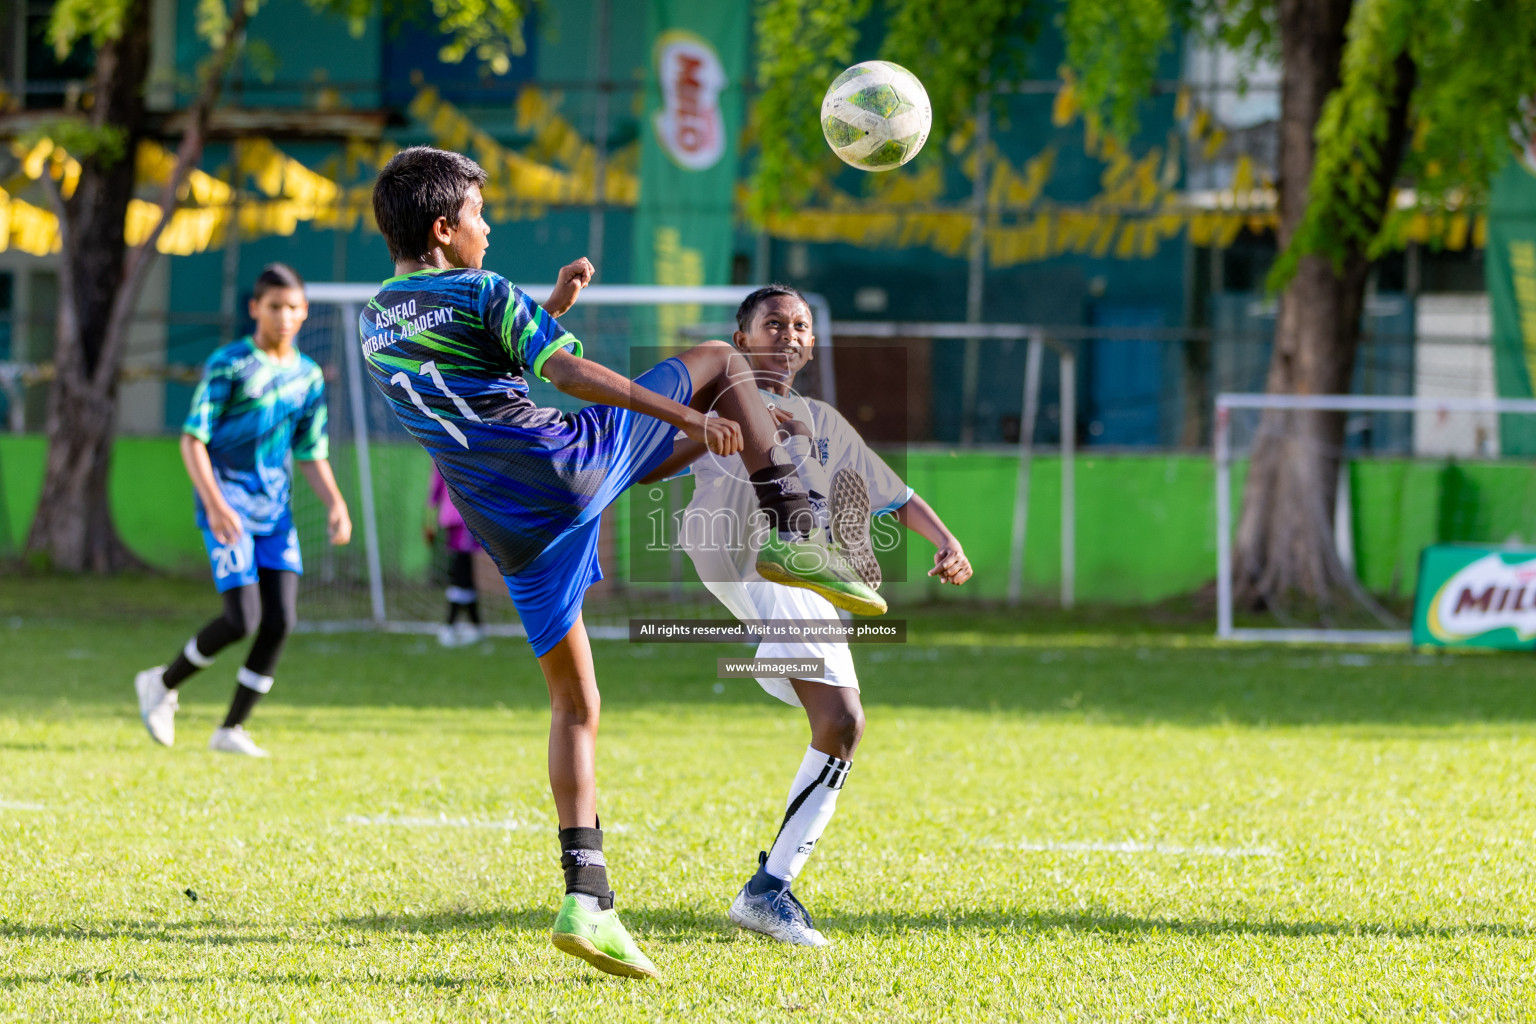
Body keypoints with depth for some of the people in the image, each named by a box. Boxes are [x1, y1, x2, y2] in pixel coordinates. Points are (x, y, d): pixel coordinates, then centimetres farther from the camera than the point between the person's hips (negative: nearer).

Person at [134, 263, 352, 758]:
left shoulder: (309, 377, 10)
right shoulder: (228, 365, -7)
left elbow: (312, 455, 16)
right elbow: (192, 439, -9)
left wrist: (335, 504, -1)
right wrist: (216, 504, -21)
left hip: (275, 512, 5)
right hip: (227, 508, -5)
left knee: (280, 620, -6)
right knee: (242, 619, -15)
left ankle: (231, 729, 7)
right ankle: (163, 684, 11)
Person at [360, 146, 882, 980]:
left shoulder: (375, 324, 16)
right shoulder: (481, 294, -6)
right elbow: (569, 373, -17)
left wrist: (550, 307, 33)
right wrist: (687, 419, -19)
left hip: (511, 532, 6)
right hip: (570, 468, -6)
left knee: (575, 705, 12)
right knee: (720, 362, 11)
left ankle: (585, 899, 1)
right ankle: (791, 535, -3)